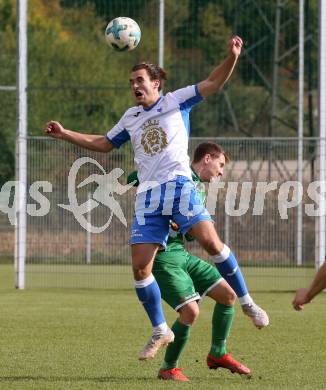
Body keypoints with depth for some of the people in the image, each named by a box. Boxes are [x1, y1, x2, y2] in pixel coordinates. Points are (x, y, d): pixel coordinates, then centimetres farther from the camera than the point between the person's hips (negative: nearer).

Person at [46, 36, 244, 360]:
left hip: (179, 186, -5)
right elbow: (103, 144, 34)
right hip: (147, 196, 5)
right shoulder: (131, 117, 22)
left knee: (210, 241, -25)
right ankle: (160, 331, 10)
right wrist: (64, 134, 27)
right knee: (140, 266, -4)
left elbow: (213, 83, 2)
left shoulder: (176, 101, 8)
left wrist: (232, 57, -14)